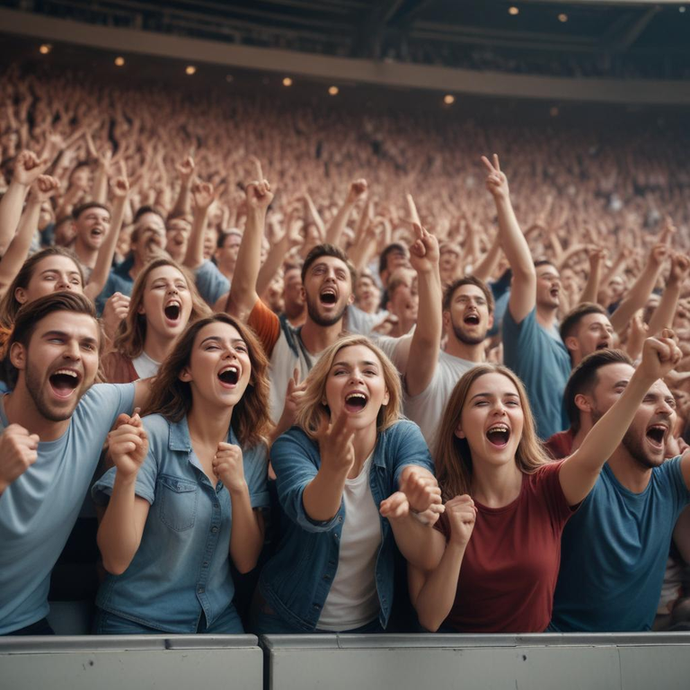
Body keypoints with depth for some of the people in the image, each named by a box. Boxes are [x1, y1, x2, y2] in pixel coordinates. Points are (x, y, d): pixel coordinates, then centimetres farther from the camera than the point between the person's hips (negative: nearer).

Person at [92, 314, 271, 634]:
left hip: (218, 618, 4)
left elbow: (246, 562, -4)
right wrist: (126, 474, -36)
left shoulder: (254, 451, -2)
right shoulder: (153, 434, -17)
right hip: (136, 621, -4)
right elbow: (115, 561, -21)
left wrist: (239, 489, -19)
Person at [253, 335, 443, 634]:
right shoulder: (293, 446, -17)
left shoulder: (403, 438, -13)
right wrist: (335, 464, -57)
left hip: (371, 621, 2)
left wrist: (406, 512, -46)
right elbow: (312, 514, -37)